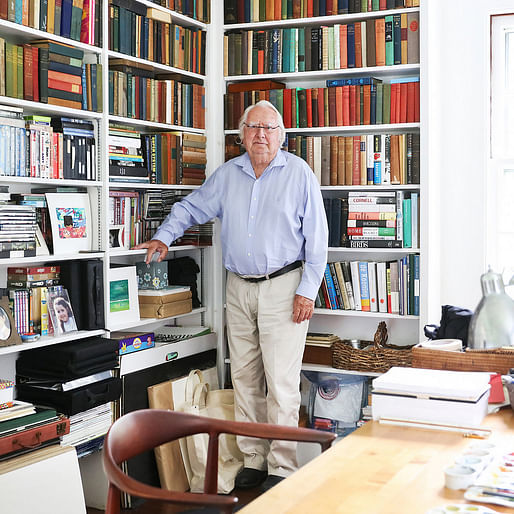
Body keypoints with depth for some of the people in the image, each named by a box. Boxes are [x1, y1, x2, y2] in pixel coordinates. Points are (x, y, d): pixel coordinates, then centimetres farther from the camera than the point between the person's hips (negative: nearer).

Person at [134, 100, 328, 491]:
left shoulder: (299, 173, -4)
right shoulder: (228, 174, 9)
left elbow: (317, 236, -6)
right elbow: (192, 207, 20)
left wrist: (307, 290, -10)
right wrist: (164, 236, 3)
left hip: (283, 286, -5)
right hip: (239, 287, 5)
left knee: (281, 381, -6)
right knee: (244, 378, 9)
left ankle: (282, 467, 5)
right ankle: (253, 459, 20)